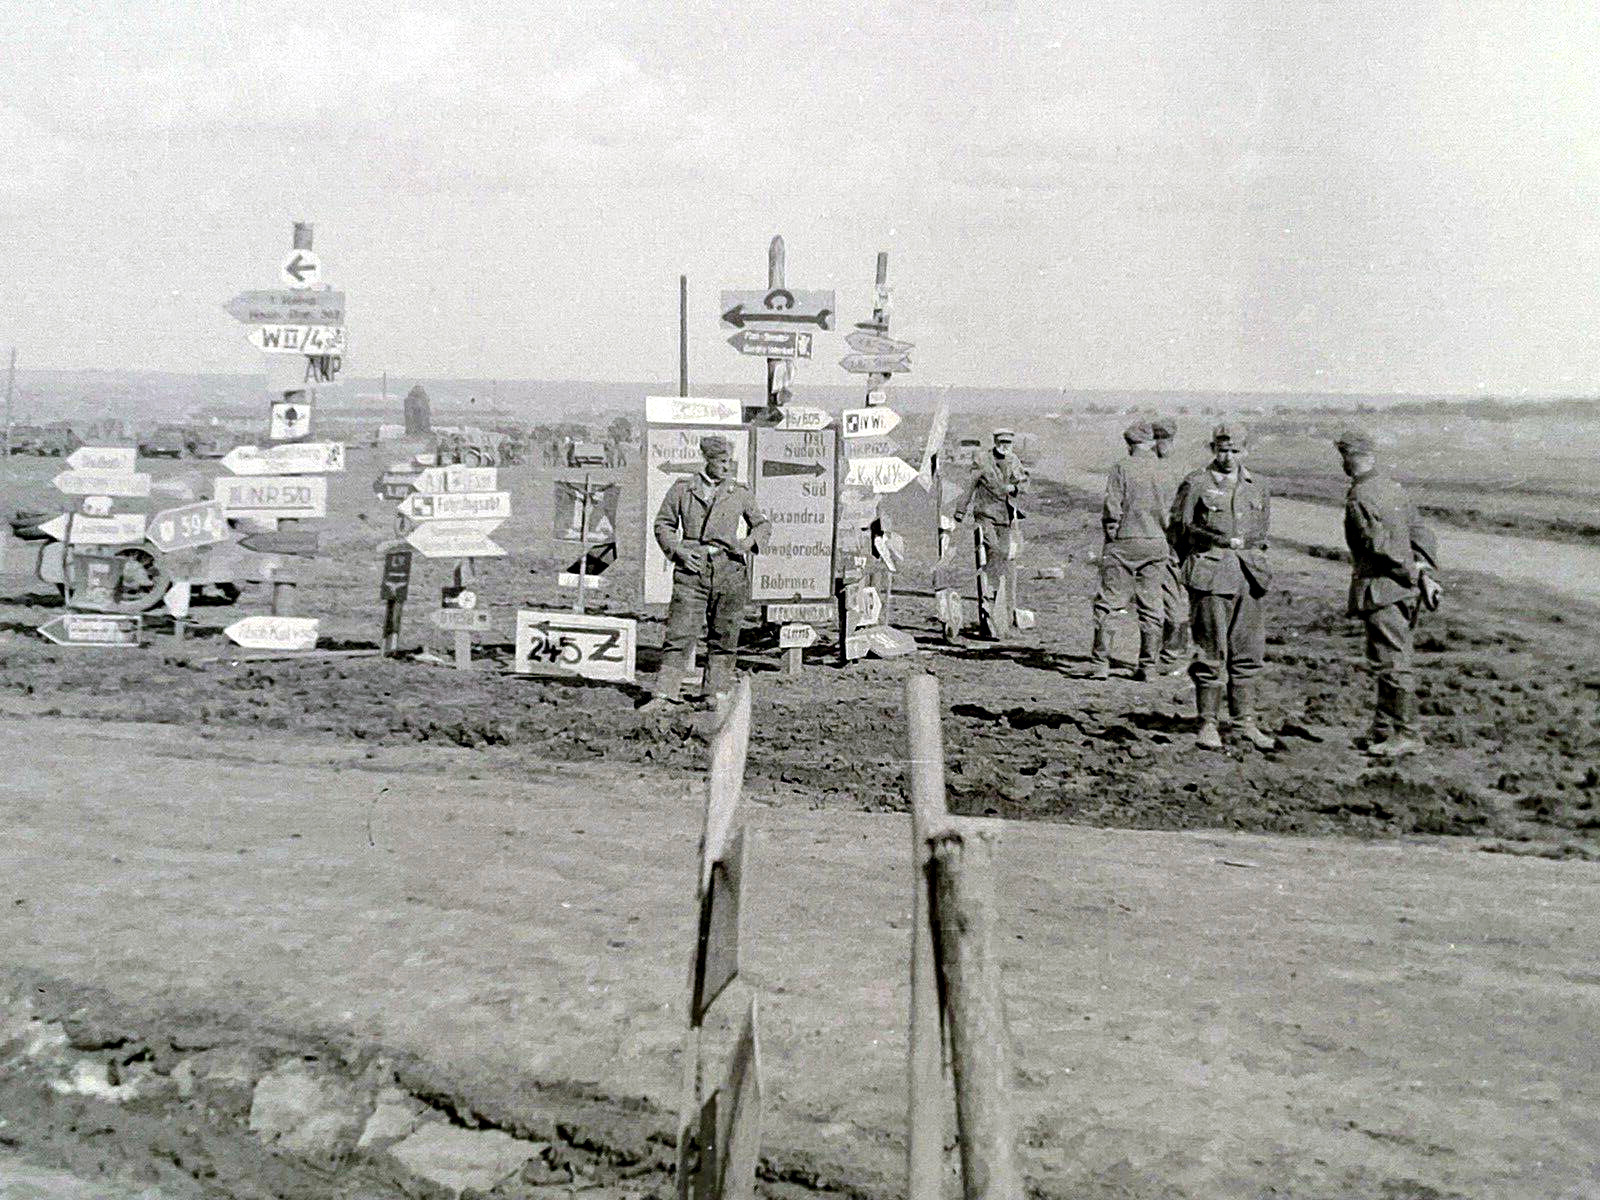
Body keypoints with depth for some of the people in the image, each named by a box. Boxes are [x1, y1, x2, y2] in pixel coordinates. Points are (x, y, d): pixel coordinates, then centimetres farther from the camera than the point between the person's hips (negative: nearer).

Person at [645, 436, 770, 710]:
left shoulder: (741, 492, 10)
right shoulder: (682, 489, 8)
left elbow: (760, 523, 21)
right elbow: (663, 524, 12)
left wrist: (750, 541, 0)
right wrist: (678, 550, -4)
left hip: (730, 569, 1)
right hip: (692, 568, -1)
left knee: (724, 636, 5)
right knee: (680, 633, -6)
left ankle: (717, 692, 15)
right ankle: (664, 694, -5)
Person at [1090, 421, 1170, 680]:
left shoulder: (1121, 469, -8)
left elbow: (1112, 510, -10)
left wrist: (1110, 532, 4)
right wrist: (1170, 542, 16)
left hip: (1124, 542, -3)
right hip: (1156, 544, 3)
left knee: (1107, 604, 3)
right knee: (1151, 607, 9)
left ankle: (1100, 664, 0)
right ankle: (1148, 666, 10)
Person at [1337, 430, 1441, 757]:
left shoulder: (1359, 499, -15)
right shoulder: (1392, 487, 14)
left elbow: (1383, 547, -19)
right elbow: (1419, 532, 13)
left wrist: (1417, 576, -10)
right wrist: (1426, 573, 7)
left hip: (1380, 589, -10)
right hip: (1403, 590, 10)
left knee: (1393, 662, -4)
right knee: (1389, 661, 15)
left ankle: (1407, 735, 0)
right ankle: (1383, 730, 23)